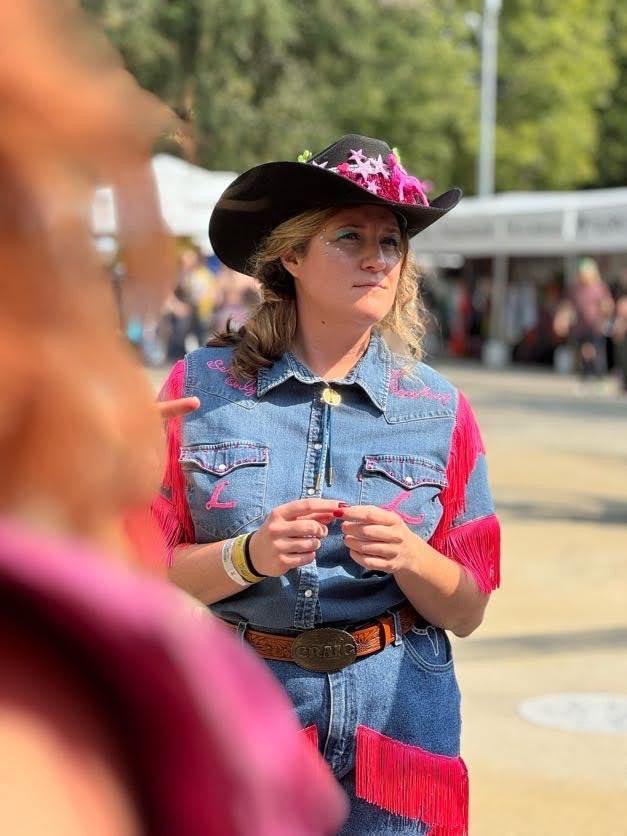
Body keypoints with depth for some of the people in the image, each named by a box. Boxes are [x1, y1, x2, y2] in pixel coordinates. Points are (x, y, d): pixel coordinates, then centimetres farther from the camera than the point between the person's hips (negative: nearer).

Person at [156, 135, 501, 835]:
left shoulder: (438, 410, -1)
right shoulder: (200, 387, -5)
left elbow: (466, 612, 0)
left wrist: (407, 556, -20)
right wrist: (250, 556, -22)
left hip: (395, 724, 1)